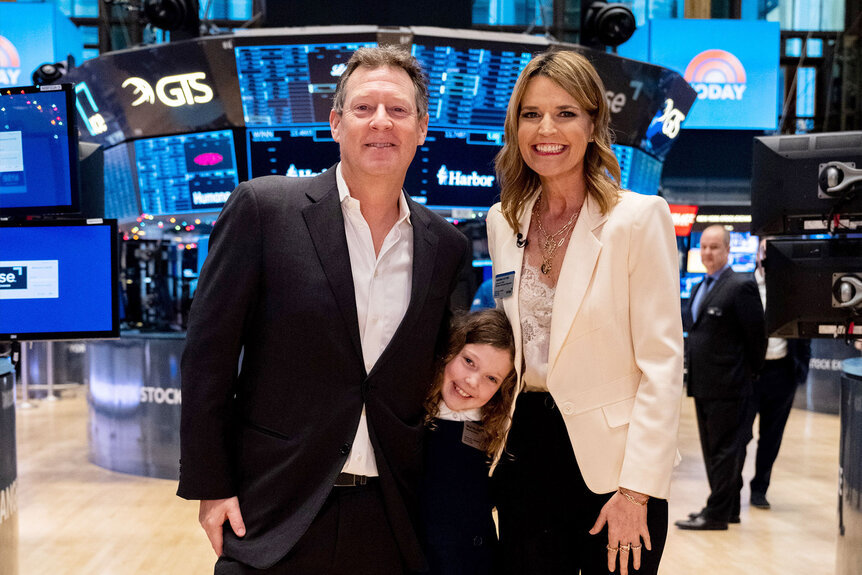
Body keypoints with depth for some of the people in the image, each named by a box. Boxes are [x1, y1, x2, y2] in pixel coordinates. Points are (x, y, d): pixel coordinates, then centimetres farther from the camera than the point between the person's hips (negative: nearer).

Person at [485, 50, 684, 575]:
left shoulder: (639, 217, -11)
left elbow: (662, 364, -13)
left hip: (611, 457, -4)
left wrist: (636, 491, -16)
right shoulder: (503, 221, 5)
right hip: (526, 449, 5)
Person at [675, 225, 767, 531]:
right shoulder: (699, 288, 15)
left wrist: (749, 373, -2)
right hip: (703, 385, 9)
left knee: (724, 451, -2)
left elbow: (757, 336, -11)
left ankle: (717, 514, 5)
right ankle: (728, 507, 26)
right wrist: (693, 376, 16)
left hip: (727, 386, -9)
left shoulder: (741, 287, -12)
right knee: (712, 450, 15)